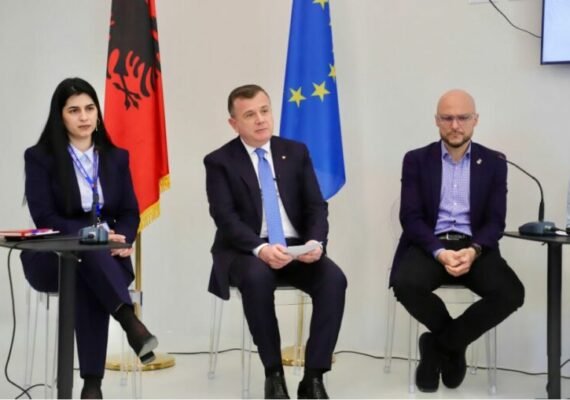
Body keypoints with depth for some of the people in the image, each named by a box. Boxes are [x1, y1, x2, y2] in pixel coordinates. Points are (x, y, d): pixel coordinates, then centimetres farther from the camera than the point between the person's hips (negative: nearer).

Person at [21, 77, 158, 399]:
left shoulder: (116, 157, 12)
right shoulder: (39, 157, -1)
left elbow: (130, 212, 8)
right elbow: (44, 216, -10)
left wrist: (121, 239, -16)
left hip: (106, 255, 2)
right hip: (52, 258, -2)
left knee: (89, 282, -36)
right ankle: (131, 323, -51)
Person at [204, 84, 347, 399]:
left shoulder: (296, 152, 9)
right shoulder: (219, 161, -1)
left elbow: (316, 207, 3)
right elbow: (225, 218, -12)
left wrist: (316, 241, -19)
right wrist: (260, 248, -30)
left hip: (297, 247, 3)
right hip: (247, 251, -3)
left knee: (334, 279, -26)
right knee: (257, 277, -37)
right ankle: (273, 373, -20)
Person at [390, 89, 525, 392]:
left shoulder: (494, 163, 8)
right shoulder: (416, 160, 5)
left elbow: (495, 221, 2)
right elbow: (411, 218, -3)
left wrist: (473, 251, -20)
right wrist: (440, 252, -22)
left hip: (474, 247, 1)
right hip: (429, 245, -1)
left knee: (511, 293, -27)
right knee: (405, 284, -33)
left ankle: (438, 345, -5)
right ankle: (453, 344, -2)